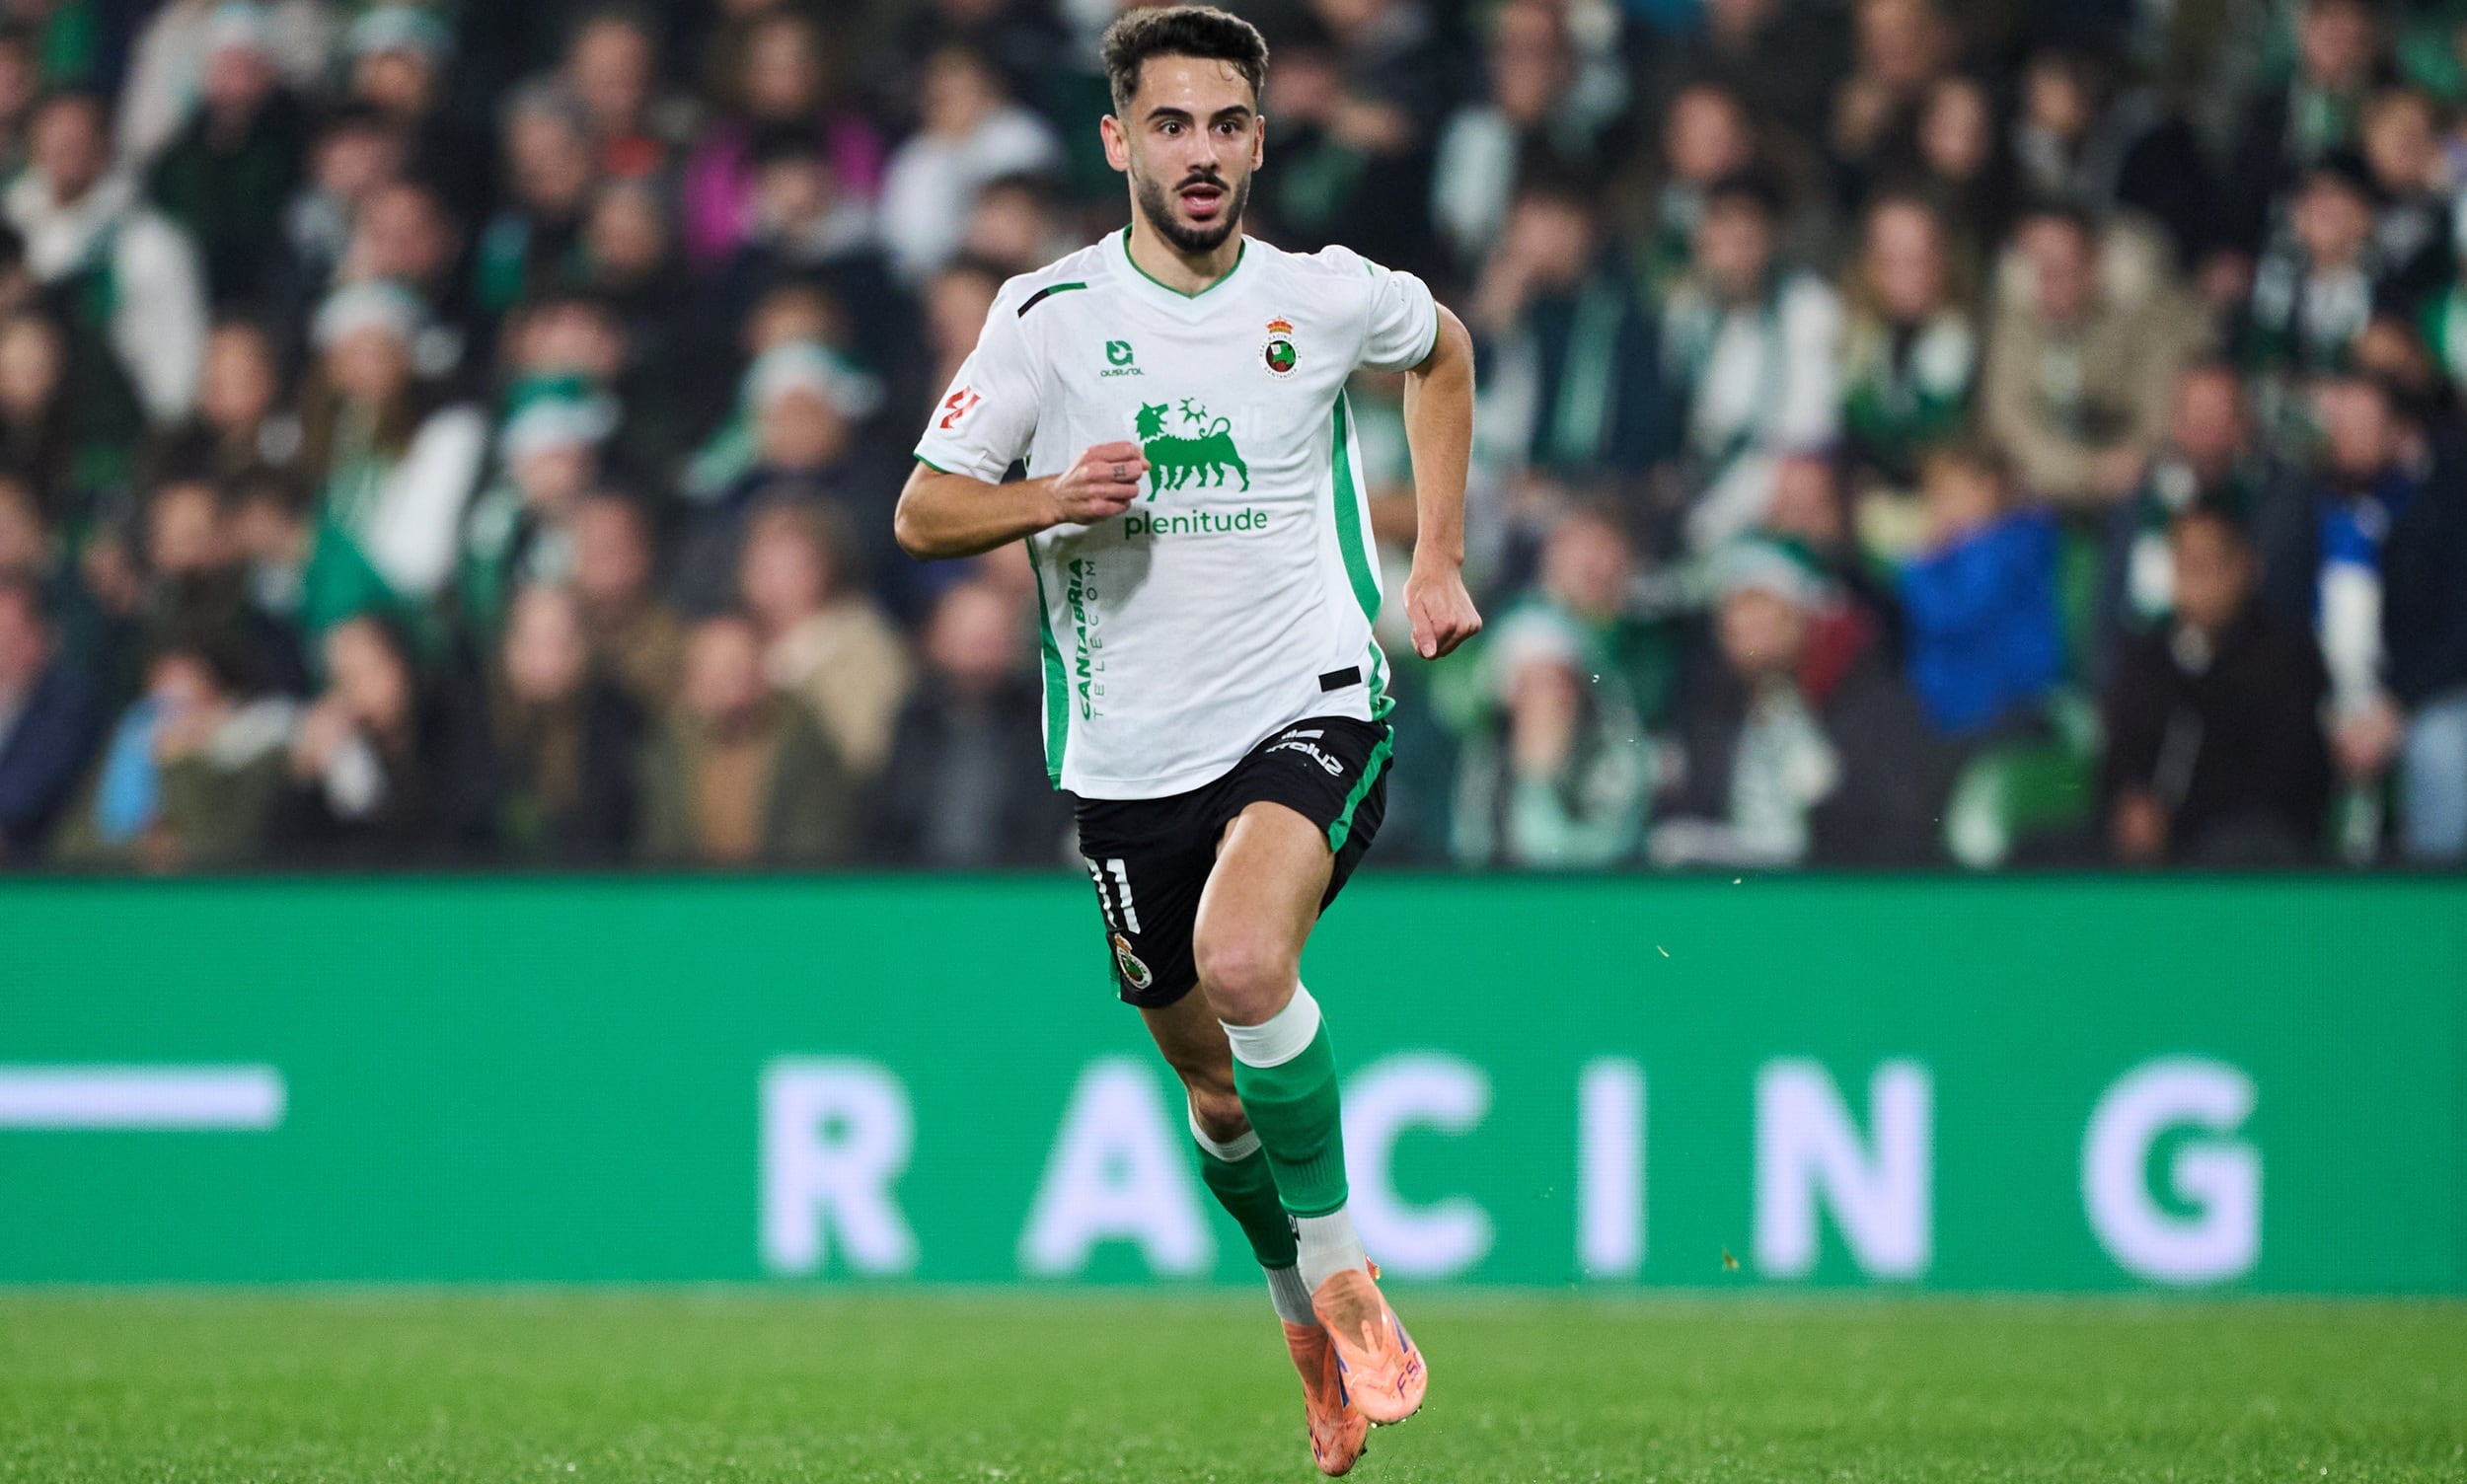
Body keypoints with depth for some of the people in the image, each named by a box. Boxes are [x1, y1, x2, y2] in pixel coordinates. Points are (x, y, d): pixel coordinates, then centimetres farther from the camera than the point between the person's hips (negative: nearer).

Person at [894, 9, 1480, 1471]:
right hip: (1131, 759, 2)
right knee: (1216, 1084, 9)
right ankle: (1312, 1325, 35)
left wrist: (1438, 561, 15)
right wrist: (1050, 499, -20)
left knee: (1243, 961, -30)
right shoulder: (1050, 315, -4)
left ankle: (1341, 1267, -13)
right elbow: (922, 511, 0)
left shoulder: (1328, 298, -1)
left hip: (1309, 708, -2)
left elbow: (1443, 349, 22)